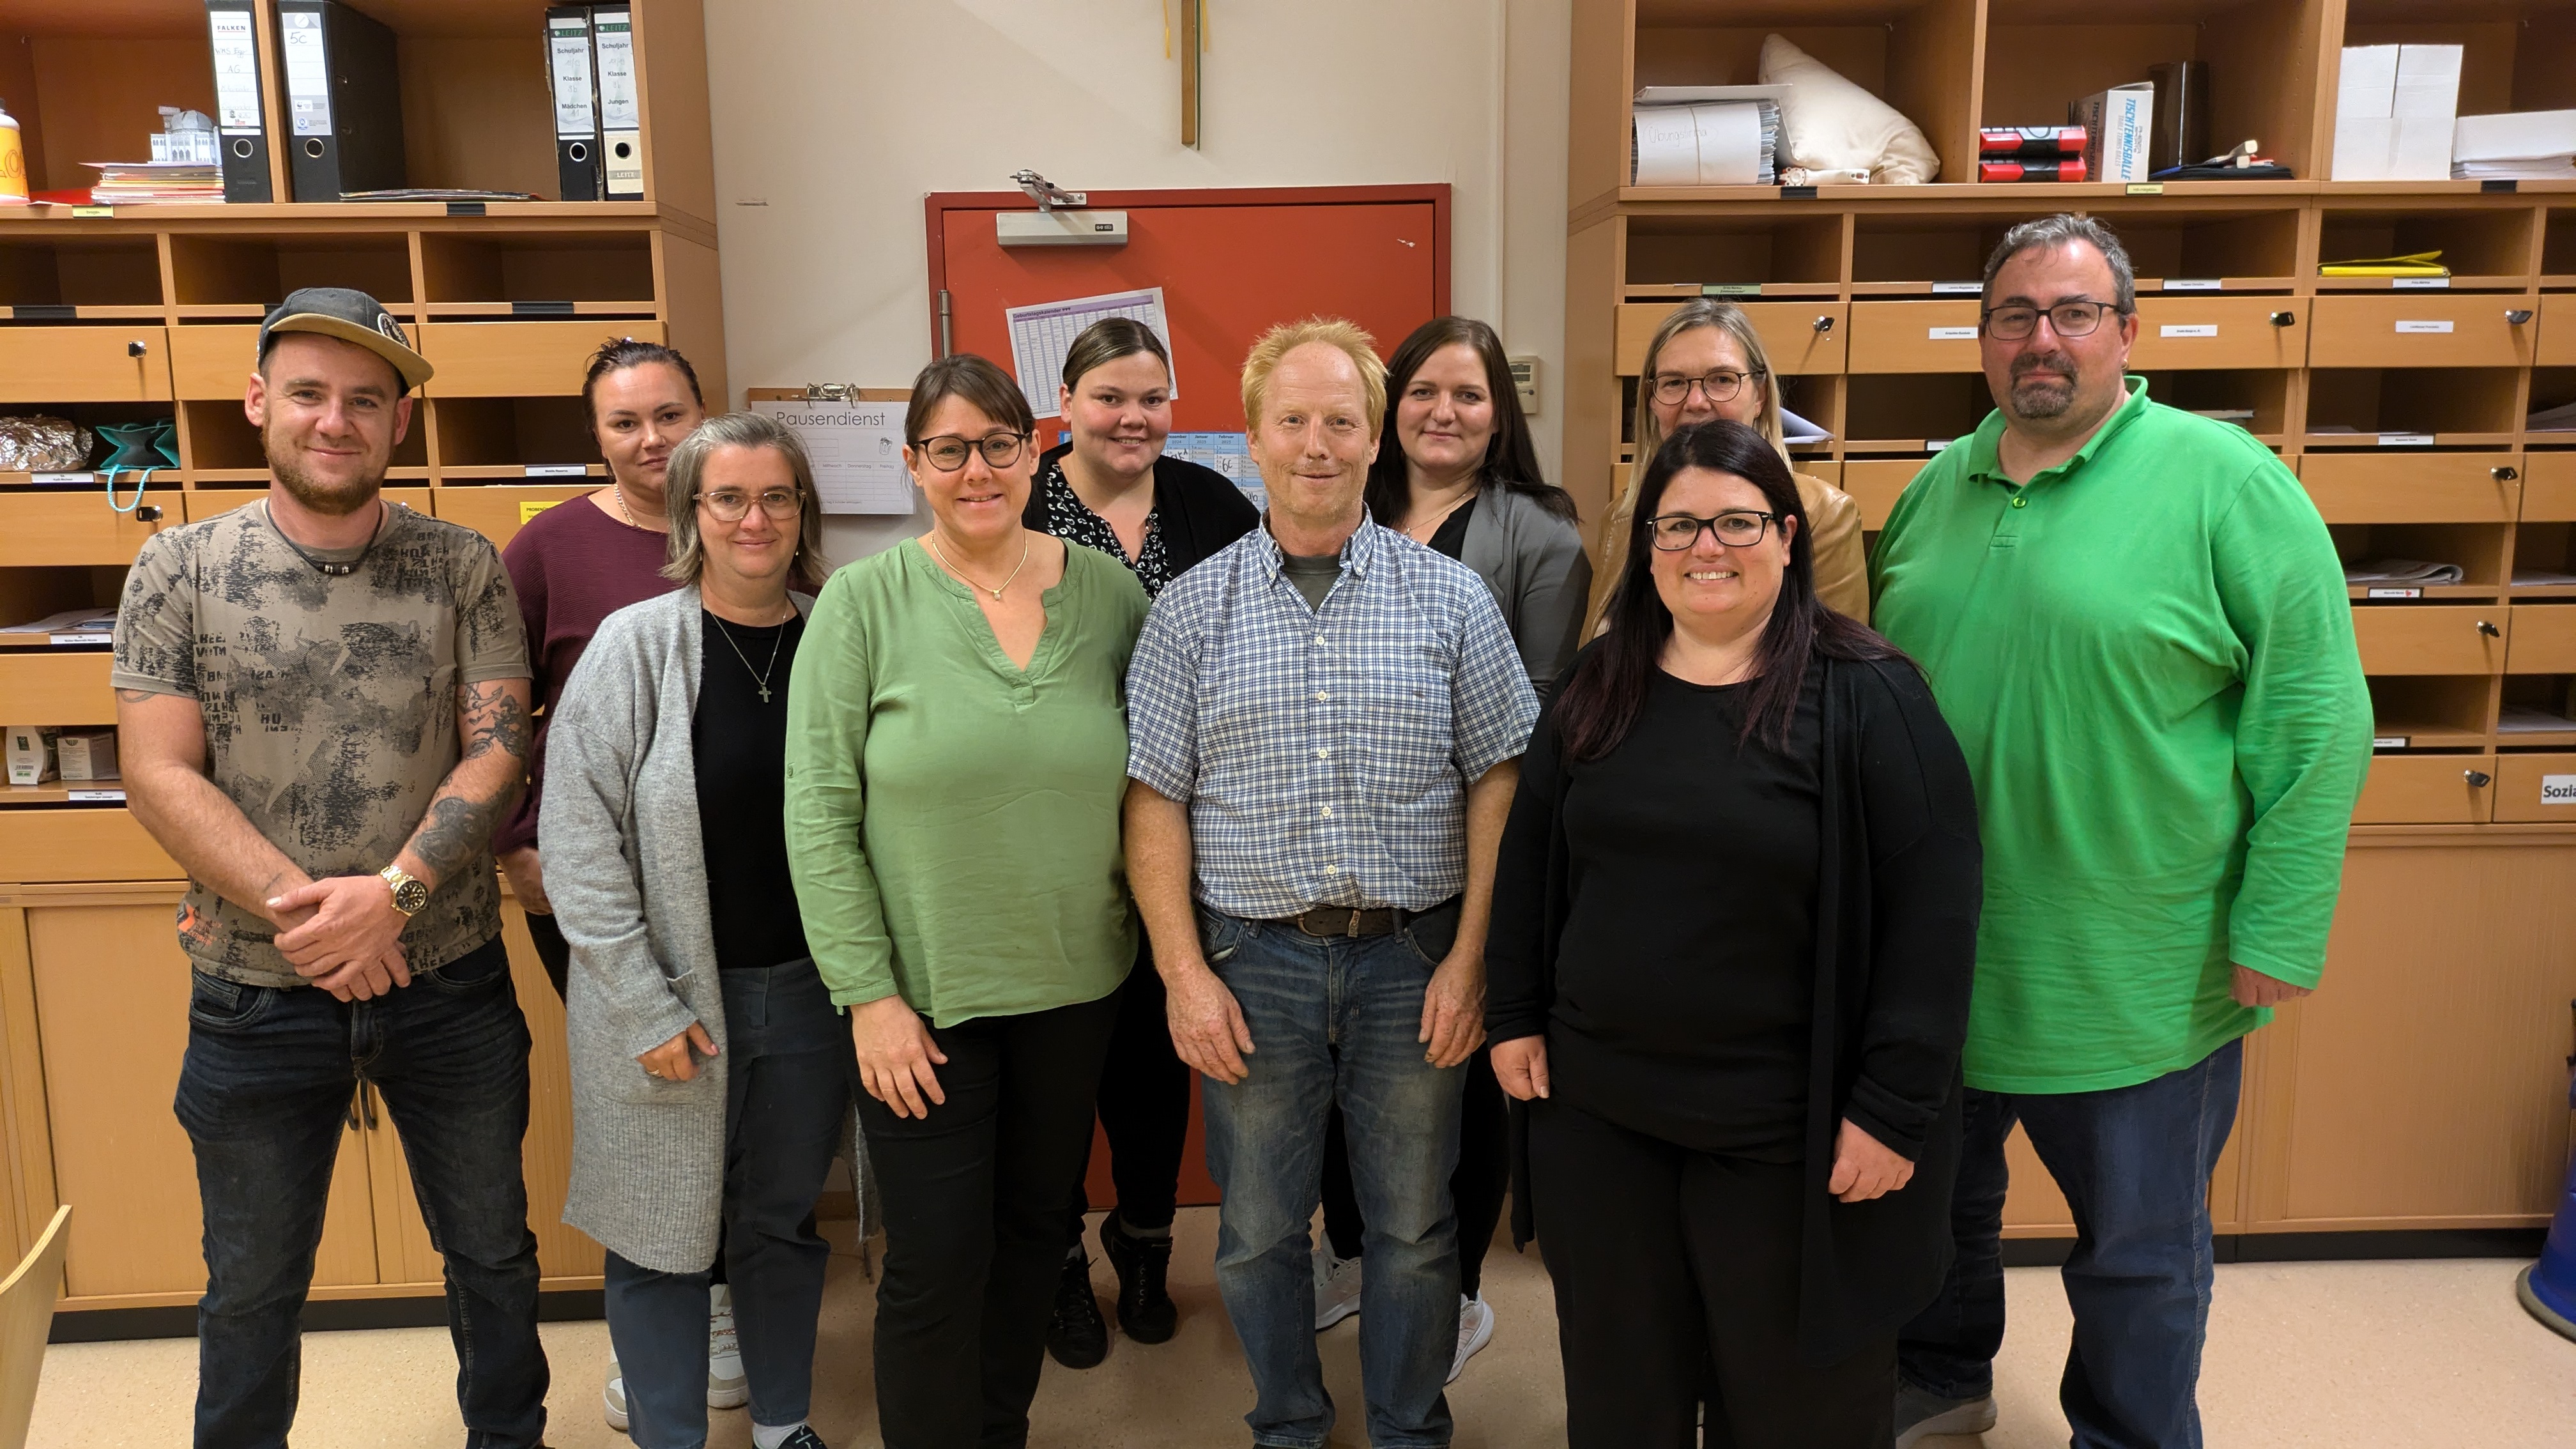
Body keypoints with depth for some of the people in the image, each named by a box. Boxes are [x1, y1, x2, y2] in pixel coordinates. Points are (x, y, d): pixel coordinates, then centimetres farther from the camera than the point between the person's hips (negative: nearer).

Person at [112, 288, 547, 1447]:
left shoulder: (464, 569, -2)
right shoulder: (178, 571, -3)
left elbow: (496, 751, -8)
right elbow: (160, 777, -7)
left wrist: (391, 894, -21)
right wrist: (306, 914, -18)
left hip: (451, 983, 1)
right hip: (256, 994, 0)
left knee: (492, 1251, 17)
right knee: (252, 1289, 17)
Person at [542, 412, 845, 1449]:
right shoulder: (635, 645, -9)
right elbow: (579, 837, -11)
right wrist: (645, 1006, -14)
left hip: (808, 987, 3)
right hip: (669, 999, -3)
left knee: (784, 1218, 18)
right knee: (662, 1232, 10)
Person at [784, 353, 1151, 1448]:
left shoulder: (1110, 591, -1)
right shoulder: (864, 600, -9)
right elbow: (819, 814, -10)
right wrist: (868, 993, -13)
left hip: (1074, 983, 3)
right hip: (923, 993, -3)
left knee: (1034, 1234, 19)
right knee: (936, 1265, 4)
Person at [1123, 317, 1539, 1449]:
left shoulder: (1450, 597, 1)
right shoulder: (1193, 608, 1)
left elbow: (1498, 779, 1)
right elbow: (1157, 801, 0)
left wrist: (1470, 957, -6)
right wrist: (1185, 974, -7)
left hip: (1413, 958, 0)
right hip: (1251, 960, 1)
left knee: (1415, 1227, 12)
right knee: (1258, 1230, 14)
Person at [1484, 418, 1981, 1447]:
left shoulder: (1867, 697, -12)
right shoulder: (1600, 685, 4)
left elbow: (1934, 908, -14)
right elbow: (1530, 855, 11)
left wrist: (1896, 1105, -15)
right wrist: (1514, 1014, 7)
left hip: (1787, 1130, -4)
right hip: (1593, 1102, 4)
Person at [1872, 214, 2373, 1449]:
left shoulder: (2225, 482, -12)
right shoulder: (1937, 490, 5)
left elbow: (2315, 713, -13)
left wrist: (2280, 928, -16)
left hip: (2140, 973, -5)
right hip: (1939, 958, 5)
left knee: (2139, 1250, 14)